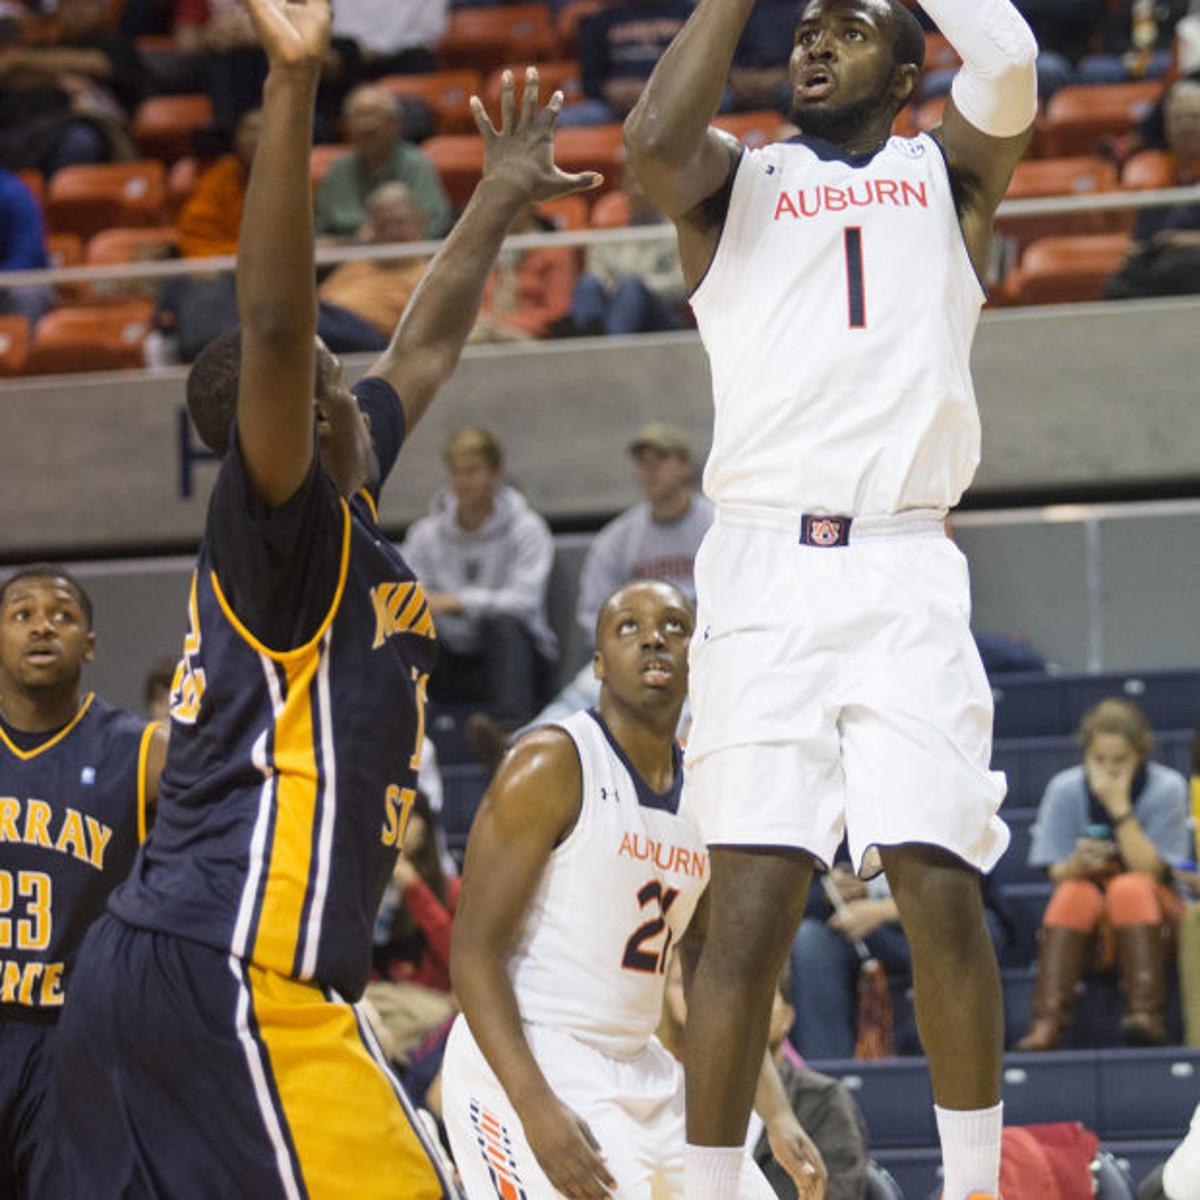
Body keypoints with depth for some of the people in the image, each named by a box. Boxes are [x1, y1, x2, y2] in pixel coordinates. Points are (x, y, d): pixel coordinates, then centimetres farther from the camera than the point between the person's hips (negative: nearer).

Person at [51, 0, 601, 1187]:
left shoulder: (338, 526, 18)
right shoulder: (285, 533, -7)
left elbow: (421, 354, 34)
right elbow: (272, 326, -23)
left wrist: (500, 200, 45)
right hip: (232, 979, -10)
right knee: (392, 1190, -11)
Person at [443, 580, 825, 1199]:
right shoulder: (551, 765, -10)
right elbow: (474, 951, -16)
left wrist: (778, 1115, 5)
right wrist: (537, 1109, -26)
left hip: (640, 1069, 8)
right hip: (520, 1062, -8)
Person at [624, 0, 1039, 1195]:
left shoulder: (945, 173, 16)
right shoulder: (736, 180, 15)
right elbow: (653, 140, -9)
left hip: (907, 570, 0)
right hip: (766, 570, 0)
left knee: (944, 893, -7)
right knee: (750, 906, -8)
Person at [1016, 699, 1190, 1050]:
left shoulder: (1167, 788, -9)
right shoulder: (1065, 789, -4)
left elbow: (1150, 870, -17)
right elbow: (1057, 874, -6)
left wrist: (1120, 807, -24)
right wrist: (1078, 864, -29)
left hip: (1151, 917, -1)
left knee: (1130, 887, -32)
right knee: (1075, 892, -31)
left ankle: (1145, 1015, -42)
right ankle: (1047, 1024, -43)